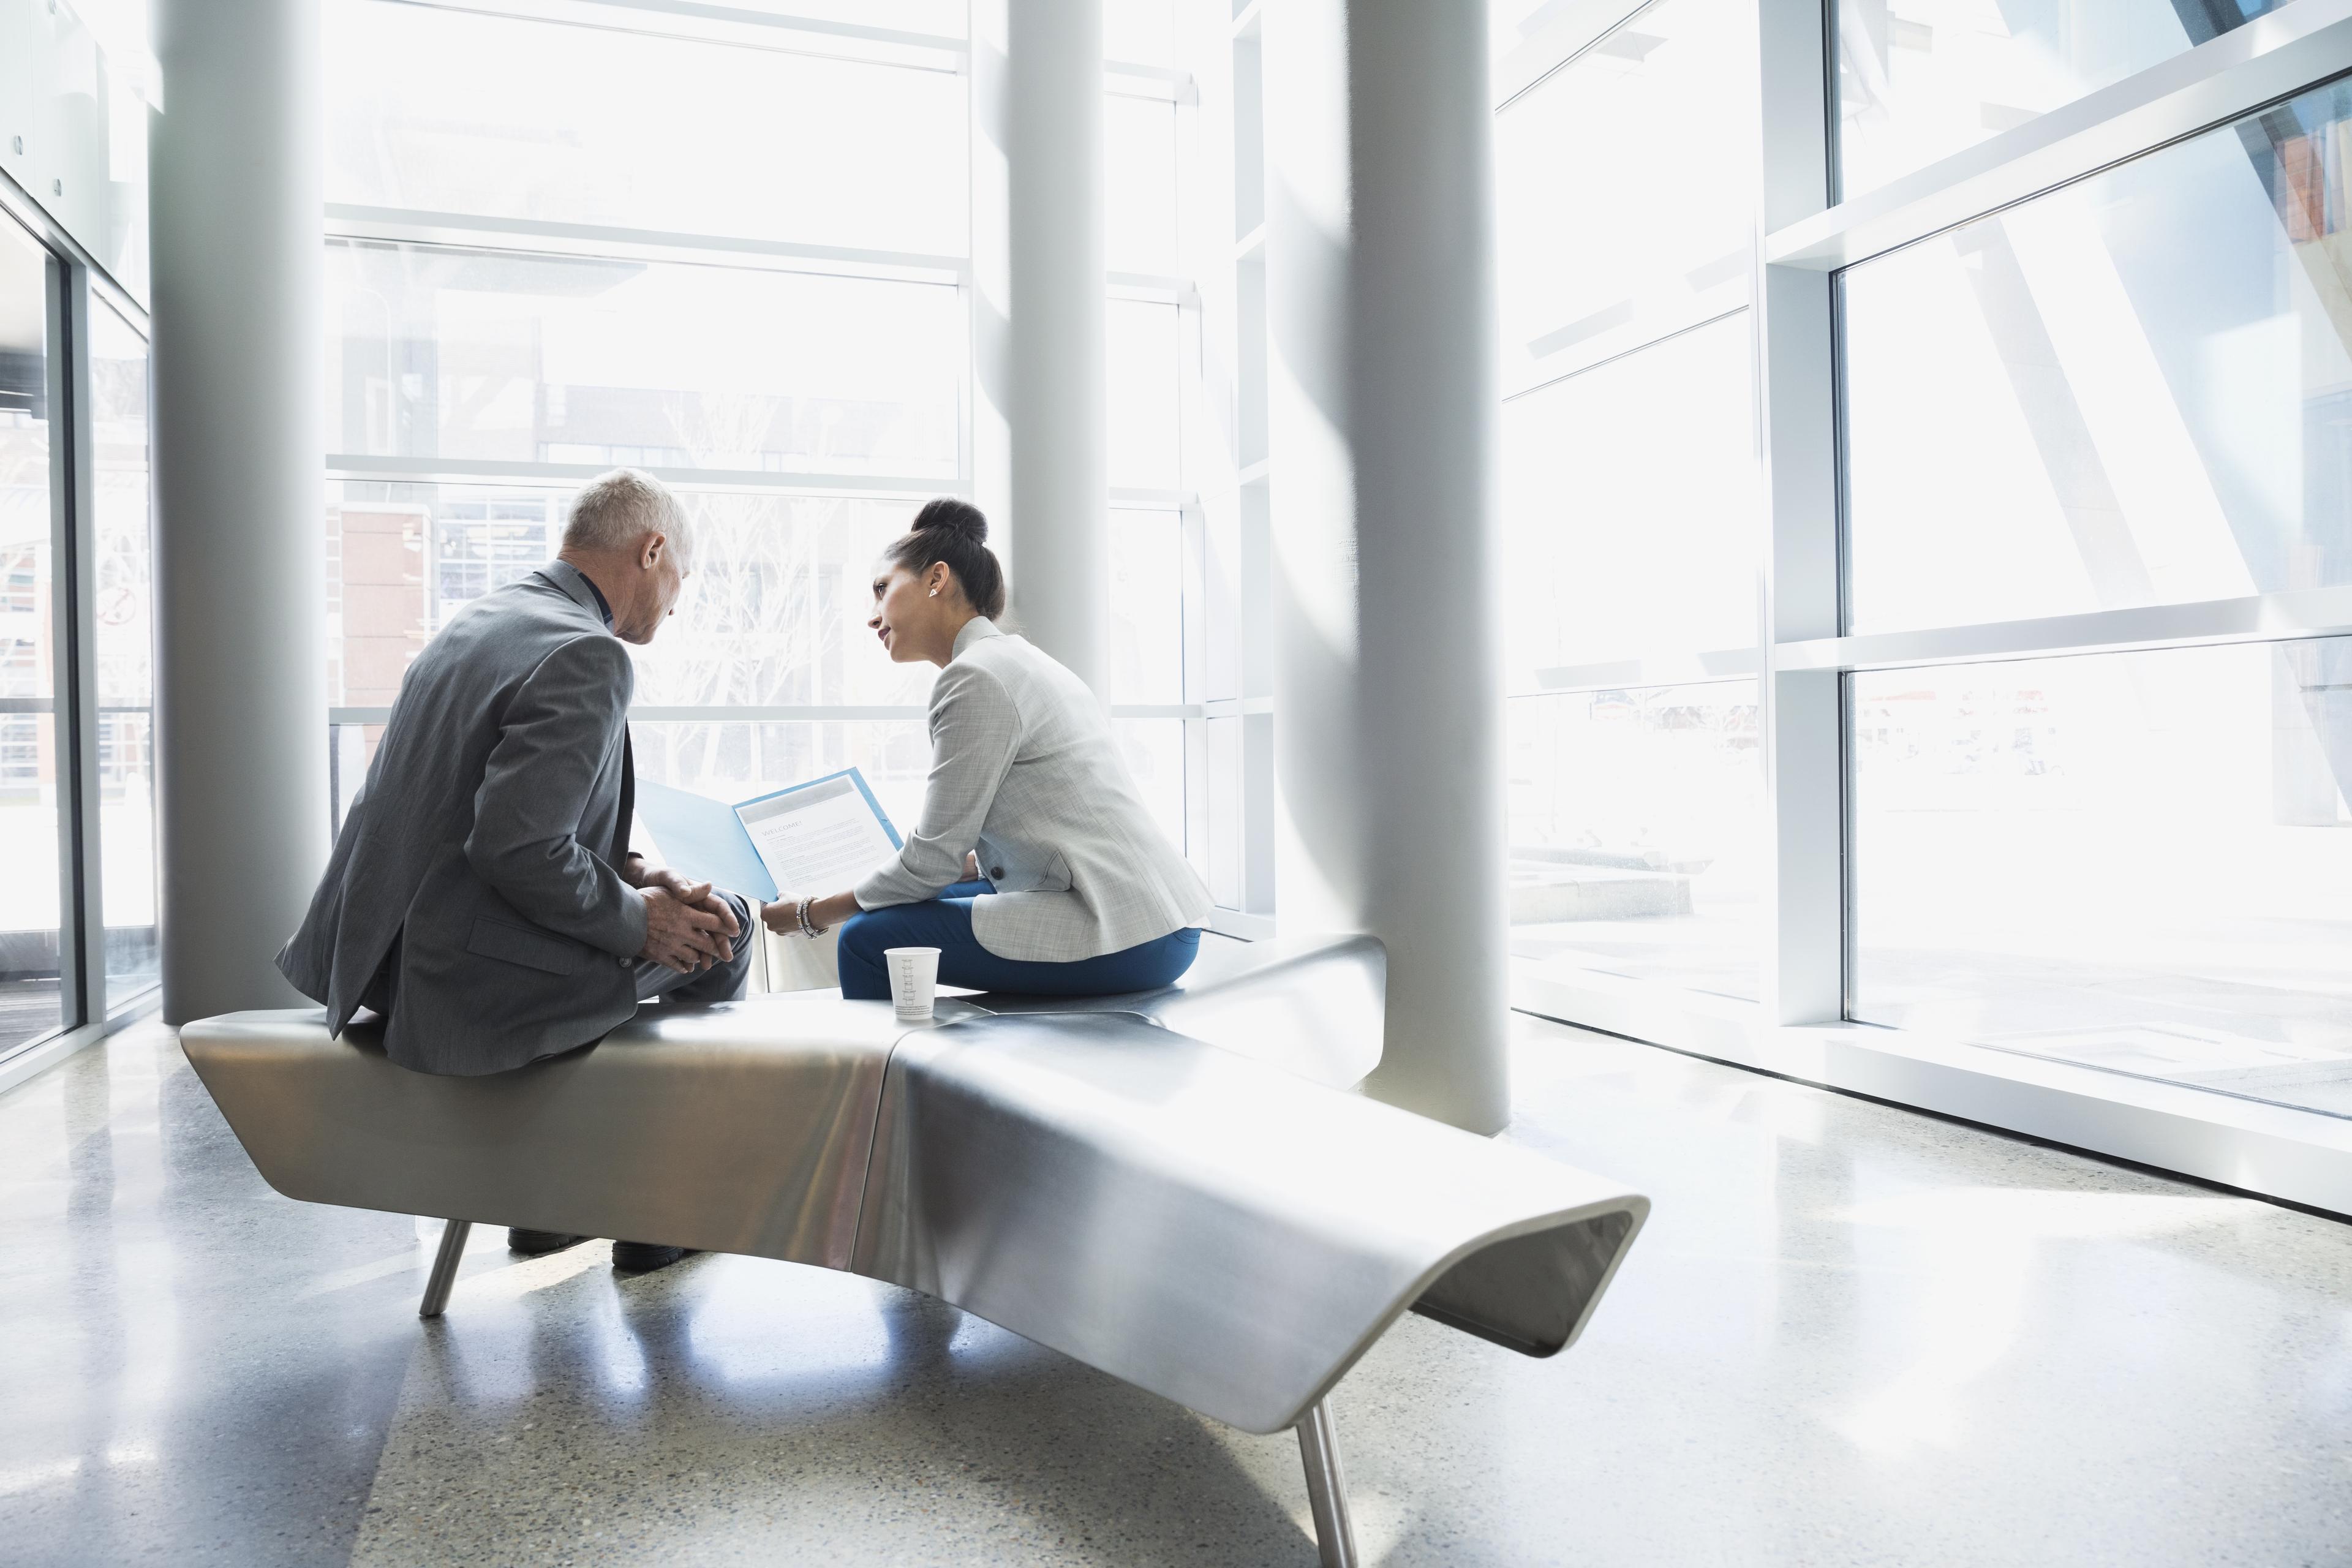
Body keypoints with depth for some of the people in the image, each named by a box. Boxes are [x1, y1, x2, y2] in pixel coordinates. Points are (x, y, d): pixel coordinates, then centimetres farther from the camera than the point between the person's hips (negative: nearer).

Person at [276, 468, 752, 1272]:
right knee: (719, 930, 6)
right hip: (470, 987, -10)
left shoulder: (481, 618, 12)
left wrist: (631, 869, 7)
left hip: (389, 955, 10)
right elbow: (517, 846, -26)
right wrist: (638, 918, -12)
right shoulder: (586, 656, -19)